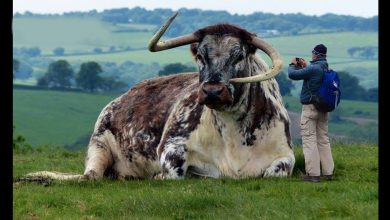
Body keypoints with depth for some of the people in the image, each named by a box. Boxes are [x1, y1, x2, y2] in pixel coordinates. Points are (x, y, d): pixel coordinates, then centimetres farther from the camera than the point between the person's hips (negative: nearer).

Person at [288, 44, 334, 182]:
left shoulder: (313, 69, -18)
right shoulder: (328, 69, 8)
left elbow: (292, 75, -15)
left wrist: (292, 65, 5)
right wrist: (304, 66, 26)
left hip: (310, 107, -8)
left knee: (309, 139, -5)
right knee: (323, 139, 12)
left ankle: (313, 174, -9)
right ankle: (328, 172, 12)